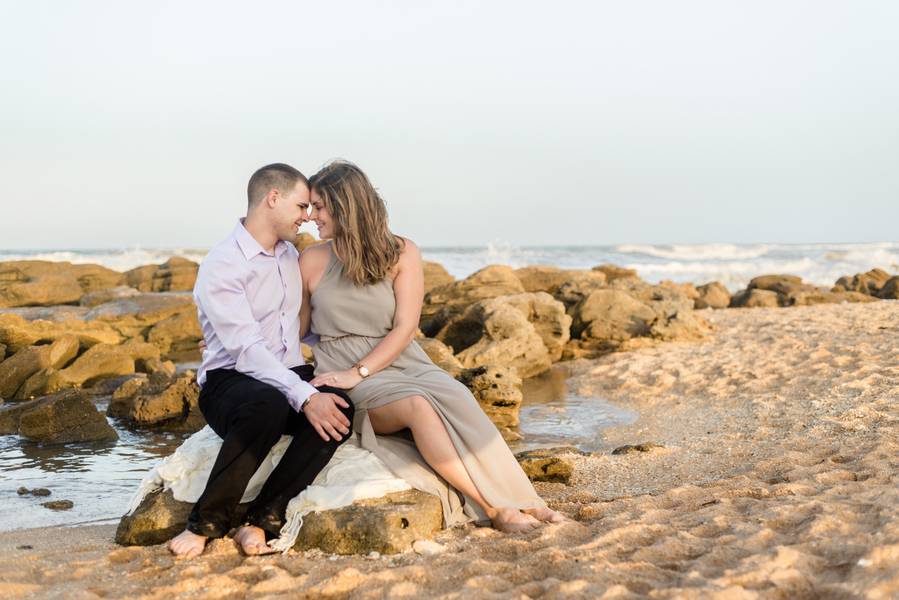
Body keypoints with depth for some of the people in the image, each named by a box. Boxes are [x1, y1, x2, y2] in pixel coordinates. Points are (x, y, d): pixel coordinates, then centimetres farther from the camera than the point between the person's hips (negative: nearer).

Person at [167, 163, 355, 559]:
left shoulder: (291, 257, 15)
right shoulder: (222, 266, -10)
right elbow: (247, 350, -22)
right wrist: (305, 397, -31)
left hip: (289, 376, 6)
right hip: (229, 382, -6)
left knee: (340, 409, -28)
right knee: (268, 406, -42)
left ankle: (262, 520, -25)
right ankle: (207, 522, -24)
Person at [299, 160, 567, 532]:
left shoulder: (401, 253, 5)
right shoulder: (312, 261, 7)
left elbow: (404, 328, -4)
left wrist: (358, 372, -15)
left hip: (401, 362, 2)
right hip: (348, 383, -1)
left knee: (454, 399, -31)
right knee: (417, 405, -33)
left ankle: (519, 500, -31)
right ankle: (494, 509, -31)